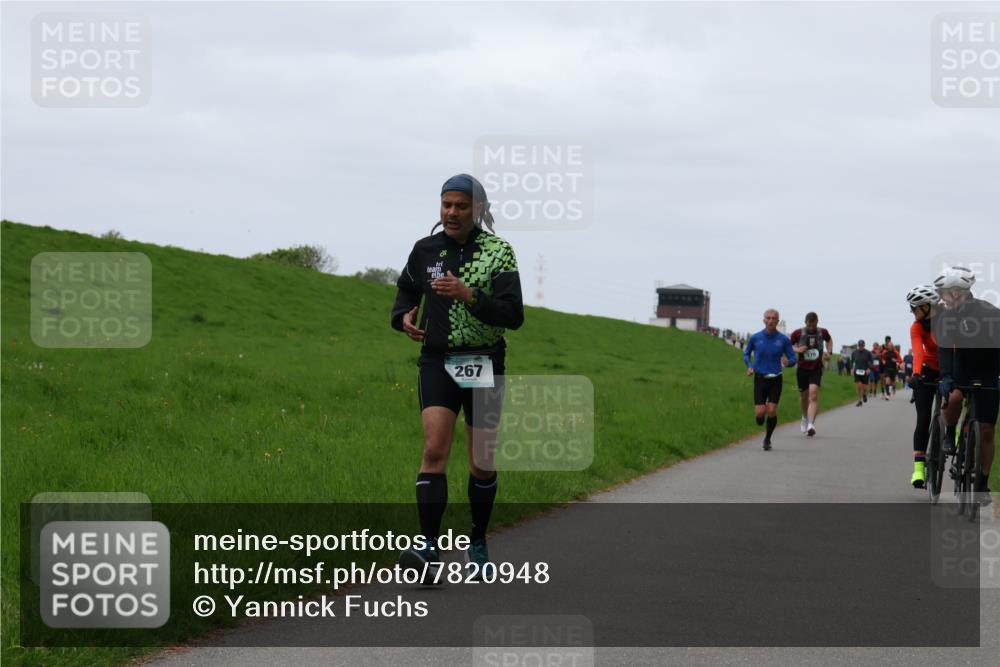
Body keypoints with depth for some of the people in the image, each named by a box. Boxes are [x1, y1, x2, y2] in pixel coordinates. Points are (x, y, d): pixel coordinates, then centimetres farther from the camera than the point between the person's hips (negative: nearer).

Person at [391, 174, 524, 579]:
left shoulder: (499, 252, -6)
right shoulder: (425, 250, 3)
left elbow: (514, 315, -15)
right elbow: (407, 289, 24)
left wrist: (468, 295, -28)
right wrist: (403, 318, 2)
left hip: (484, 366, -1)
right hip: (437, 362, 1)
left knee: (482, 463, 5)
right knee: (434, 450, -17)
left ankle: (478, 543, 27)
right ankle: (429, 549, -23)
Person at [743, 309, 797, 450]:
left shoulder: (783, 339, -2)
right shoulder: (755, 338, 0)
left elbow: (793, 359, 4)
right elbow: (746, 354, 15)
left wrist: (788, 362, -20)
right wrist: (749, 366, -5)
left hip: (776, 380, 0)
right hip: (760, 379, 0)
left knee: (772, 411, -11)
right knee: (760, 412, -11)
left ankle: (767, 439, 10)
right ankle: (760, 420, 27)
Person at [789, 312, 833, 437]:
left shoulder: (822, 332, 0)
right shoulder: (798, 333, -5)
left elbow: (829, 340, 23)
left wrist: (829, 352, 6)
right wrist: (797, 350, -15)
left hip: (816, 369, -1)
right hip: (802, 369, 1)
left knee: (813, 394, -19)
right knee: (803, 396, 12)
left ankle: (811, 424, -26)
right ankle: (805, 417, 42)